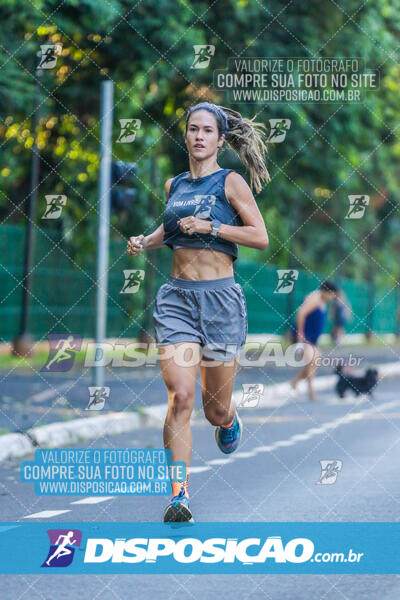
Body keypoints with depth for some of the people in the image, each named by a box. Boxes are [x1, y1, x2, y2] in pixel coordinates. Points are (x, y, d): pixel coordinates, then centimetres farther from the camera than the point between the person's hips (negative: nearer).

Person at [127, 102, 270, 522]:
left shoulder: (230, 182, -1)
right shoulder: (174, 185, 13)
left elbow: (261, 237, -7)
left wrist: (211, 226, -14)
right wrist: (145, 242, 14)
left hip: (220, 297, -3)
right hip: (177, 297, 3)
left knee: (215, 410, 6)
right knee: (180, 396, -16)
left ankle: (229, 421, 46)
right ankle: (179, 495, -15)